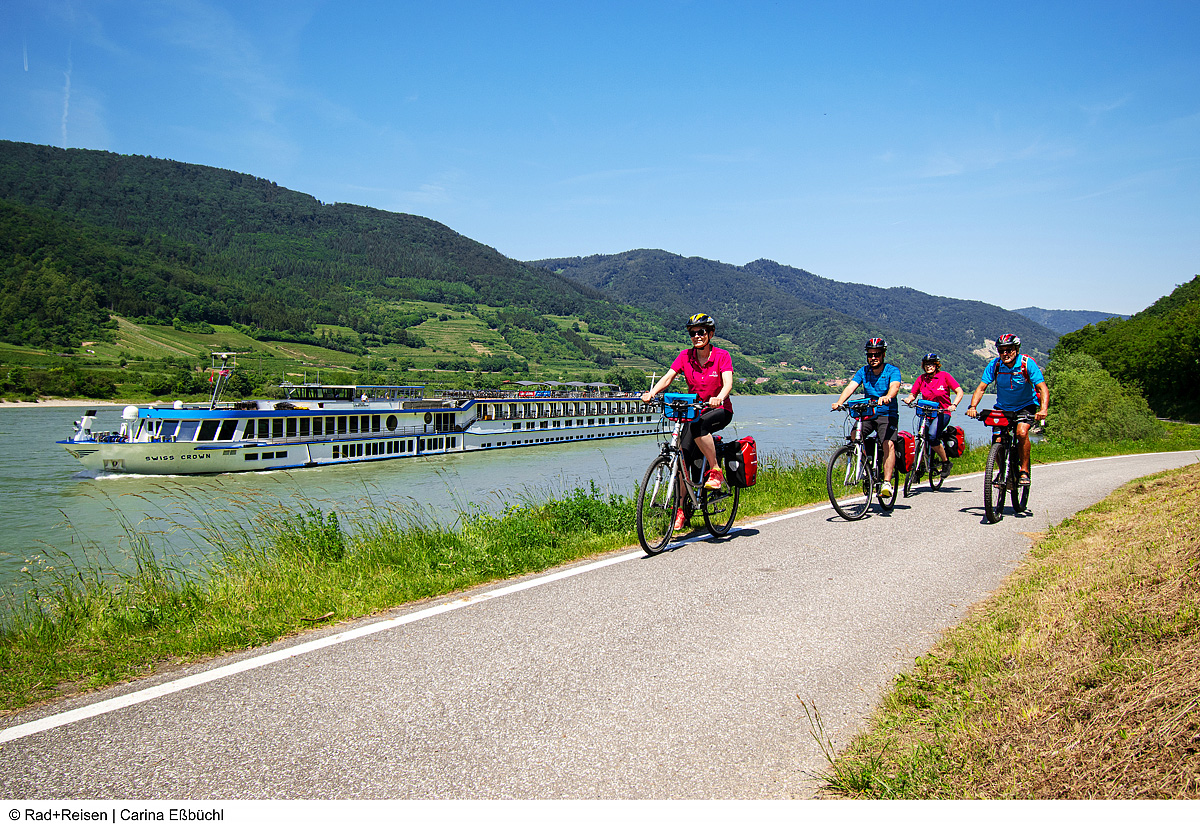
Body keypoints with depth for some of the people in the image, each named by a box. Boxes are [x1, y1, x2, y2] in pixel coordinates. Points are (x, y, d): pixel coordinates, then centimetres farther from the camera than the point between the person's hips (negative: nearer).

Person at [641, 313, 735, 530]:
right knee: (683, 455, -13)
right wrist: (651, 393, -29)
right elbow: (668, 377, -10)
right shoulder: (685, 356, -1)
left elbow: (728, 383, -24)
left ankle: (716, 471, -21)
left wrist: (719, 398, -46)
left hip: (720, 411, -4)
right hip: (695, 411, 4)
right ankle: (681, 509, -4)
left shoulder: (722, 356, -10)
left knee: (697, 424, -37)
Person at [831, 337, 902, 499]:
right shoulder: (863, 371, 2)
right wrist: (839, 402, -31)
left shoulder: (892, 371, -8)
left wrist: (887, 397, -52)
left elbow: (895, 387, -28)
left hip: (887, 414, -4)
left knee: (889, 444, -25)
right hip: (867, 413, 4)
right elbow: (850, 387, -12)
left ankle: (886, 483, -23)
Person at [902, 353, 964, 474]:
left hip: (942, 413, -4)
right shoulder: (921, 379, 4)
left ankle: (946, 462, -6)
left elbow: (959, 392, -6)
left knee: (932, 436, -26)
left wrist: (953, 405, -23)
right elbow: (913, 394, 6)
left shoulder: (944, 376, -5)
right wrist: (909, 399, -18)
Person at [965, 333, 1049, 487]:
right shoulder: (994, 365, -13)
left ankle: (1024, 471, -12)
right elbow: (981, 388, -15)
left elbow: (1043, 388, -23)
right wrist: (972, 407, -32)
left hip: (1025, 406, -2)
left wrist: (1043, 409, -40)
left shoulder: (1027, 363, -19)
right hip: (1003, 408, 2)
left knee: (1021, 432, -27)